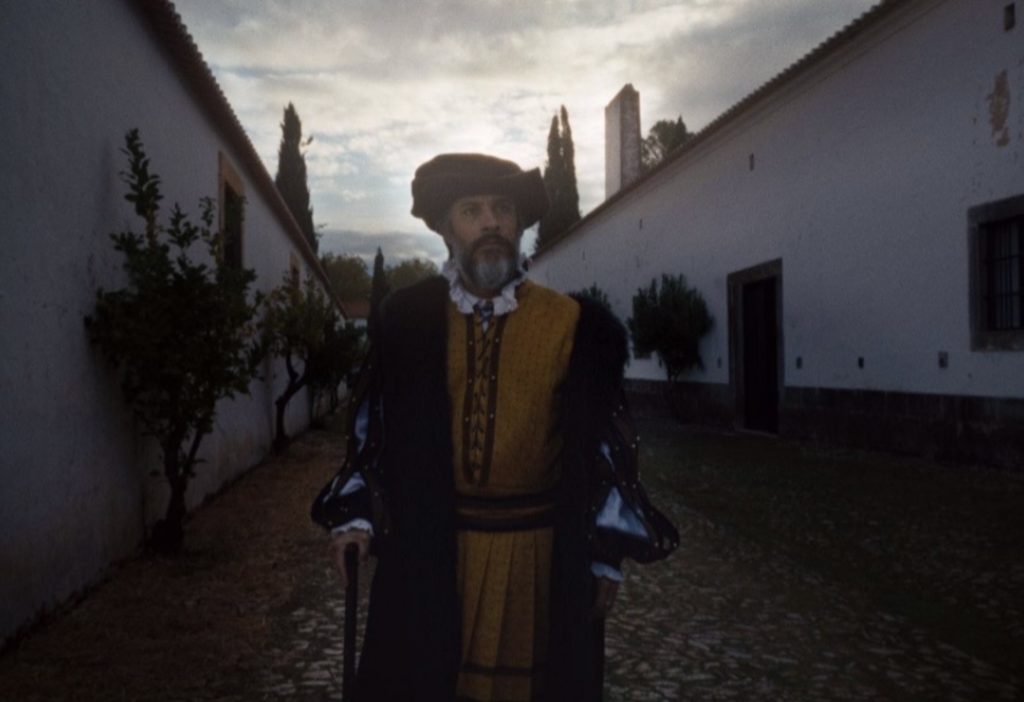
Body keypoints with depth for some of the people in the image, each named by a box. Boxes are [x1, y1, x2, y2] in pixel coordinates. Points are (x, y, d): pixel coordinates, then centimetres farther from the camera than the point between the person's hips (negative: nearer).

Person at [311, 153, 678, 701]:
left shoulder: (572, 325, -3)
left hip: (539, 552, -1)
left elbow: (604, 438, 0)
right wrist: (355, 514, 0)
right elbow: (372, 421, 9)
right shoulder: (405, 318, 0)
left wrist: (605, 555, -1)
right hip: (427, 548, 1)